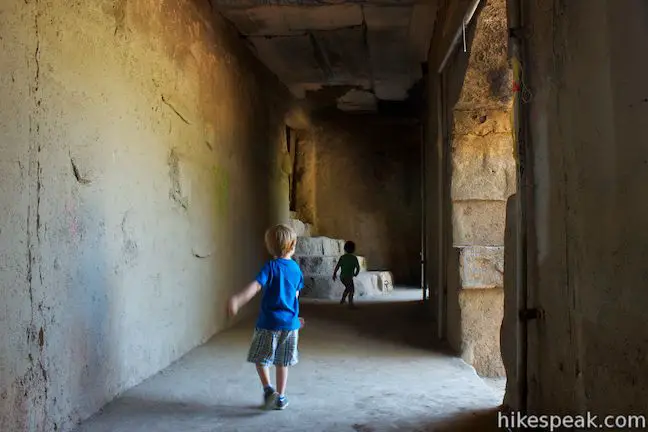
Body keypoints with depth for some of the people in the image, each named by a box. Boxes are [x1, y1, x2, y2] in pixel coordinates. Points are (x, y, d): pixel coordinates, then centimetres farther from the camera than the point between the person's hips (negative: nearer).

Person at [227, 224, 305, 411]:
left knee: (260, 358, 13)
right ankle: (281, 397, 21)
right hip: (290, 322, 4)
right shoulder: (296, 268, 4)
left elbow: (255, 286, -28)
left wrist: (237, 300, -40)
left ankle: (268, 389, -2)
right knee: (282, 362, 16)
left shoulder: (271, 267, -11)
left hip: (269, 323, -4)